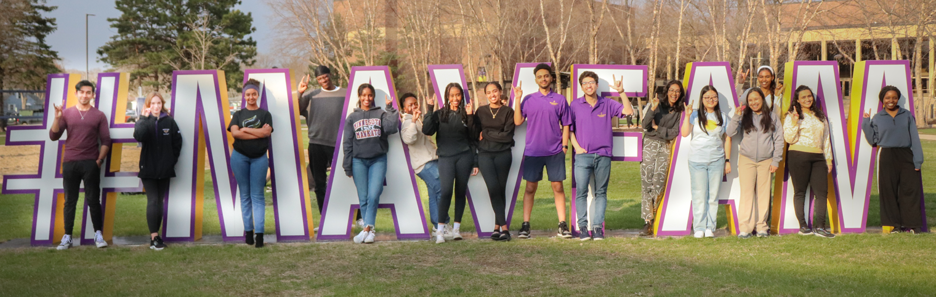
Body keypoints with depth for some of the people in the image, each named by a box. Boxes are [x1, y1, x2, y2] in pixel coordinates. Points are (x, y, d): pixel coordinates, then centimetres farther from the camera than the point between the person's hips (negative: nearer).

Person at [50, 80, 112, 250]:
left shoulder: (99, 116, 7)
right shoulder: (66, 113, 8)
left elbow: (105, 141, 5)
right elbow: (53, 136, 1)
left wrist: (99, 160, -4)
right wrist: (57, 118, -12)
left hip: (91, 164, -1)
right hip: (70, 163, 1)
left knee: (93, 200, -2)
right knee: (70, 201, 4)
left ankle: (98, 235, 4)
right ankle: (67, 237, 7)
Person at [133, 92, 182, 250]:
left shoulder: (169, 121, 3)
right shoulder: (144, 121, -1)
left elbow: (177, 142, 8)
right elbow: (138, 136, -22)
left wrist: (172, 160, 4)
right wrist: (144, 118, -22)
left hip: (165, 170, 2)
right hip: (148, 169, -2)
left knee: (160, 202, 9)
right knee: (153, 201, -10)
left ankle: (155, 235, 17)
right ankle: (154, 237, -9)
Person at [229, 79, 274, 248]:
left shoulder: (265, 114, 8)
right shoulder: (238, 115, 10)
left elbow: (267, 132, -10)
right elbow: (234, 133, -8)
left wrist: (245, 129, -9)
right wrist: (258, 132, -12)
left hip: (259, 158, -1)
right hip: (240, 157, 1)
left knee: (257, 195, -4)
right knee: (244, 194, 3)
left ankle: (259, 232, -7)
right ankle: (248, 230, 7)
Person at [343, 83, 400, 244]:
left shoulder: (381, 114, 7)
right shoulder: (352, 117, 10)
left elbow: (391, 128, -12)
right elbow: (347, 143, 9)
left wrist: (390, 109, -6)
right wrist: (347, 166, 4)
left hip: (378, 160, -1)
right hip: (359, 161, 1)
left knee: (374, 196, -13)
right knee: (363, 198, 0)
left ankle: (367, 229, -11)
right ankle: (370, 230, 6)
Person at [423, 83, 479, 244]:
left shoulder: (466, 114, 8)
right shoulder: (440, 114, 6)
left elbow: (472, 138, 8)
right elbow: (427, 130, -7)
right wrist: (429, 110, -9)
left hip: (464, 156, 2)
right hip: (445, 157, -2)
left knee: (461, 191, 4)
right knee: (446, 190, -14)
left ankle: (456, 228, 13)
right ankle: (440, 230, -12)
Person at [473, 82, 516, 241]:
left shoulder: (508, 111, 6)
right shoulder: (481, 111, 12)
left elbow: (507, 135, -4)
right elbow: (475, 134, 11)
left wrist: (486, 134, -3)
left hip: (503, 154, 0)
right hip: (485, 154, 0)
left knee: (501, 190, -1)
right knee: (493, 187, -16)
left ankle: (497, 227, 8)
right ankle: (504, 227, -16)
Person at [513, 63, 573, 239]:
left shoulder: (560, 100, 6)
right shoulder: (529, 100, 7)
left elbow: (565, 125, 8)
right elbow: (518, 121, -1)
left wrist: (565, 146, 0)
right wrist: (517, 100, -6)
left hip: (555, 152, 0)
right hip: (532, 151, 0)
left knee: (558, 187, 2)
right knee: (530, 188, 3)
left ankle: (562, 225, 6)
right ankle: (525, 225, 6)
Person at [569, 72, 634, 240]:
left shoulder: (607, 104, 8)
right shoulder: (575, 105, 7)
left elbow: (628, 111, -2)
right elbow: (569, 129, 10)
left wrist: (621, 92, -11)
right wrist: (576, 147, -1)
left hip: (603, 155, 1)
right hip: (583, 155, -1)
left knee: (601, 192, 3)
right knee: (581, 191, -8)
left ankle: (598, 227, 6)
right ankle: (583, 227, -2)